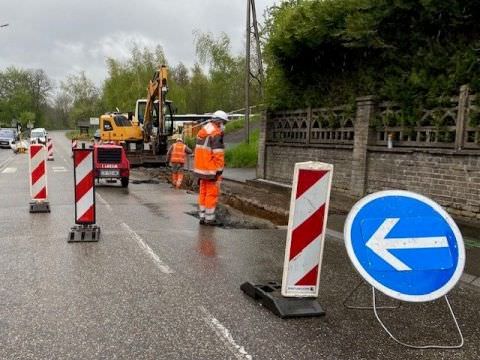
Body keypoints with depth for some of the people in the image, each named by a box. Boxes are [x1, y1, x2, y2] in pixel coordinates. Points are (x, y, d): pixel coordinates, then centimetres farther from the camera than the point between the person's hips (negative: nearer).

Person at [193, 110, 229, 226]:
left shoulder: (202, 131, 14)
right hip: (211, 169, -9)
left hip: (201, 168, 9)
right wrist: (219, 170, -15)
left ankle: (202, 217, 19)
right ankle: (209, 218, 3)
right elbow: (218, 153, -19)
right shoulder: (216, 133, -15)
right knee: (212, 193, -1)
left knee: (203, 192, 13)